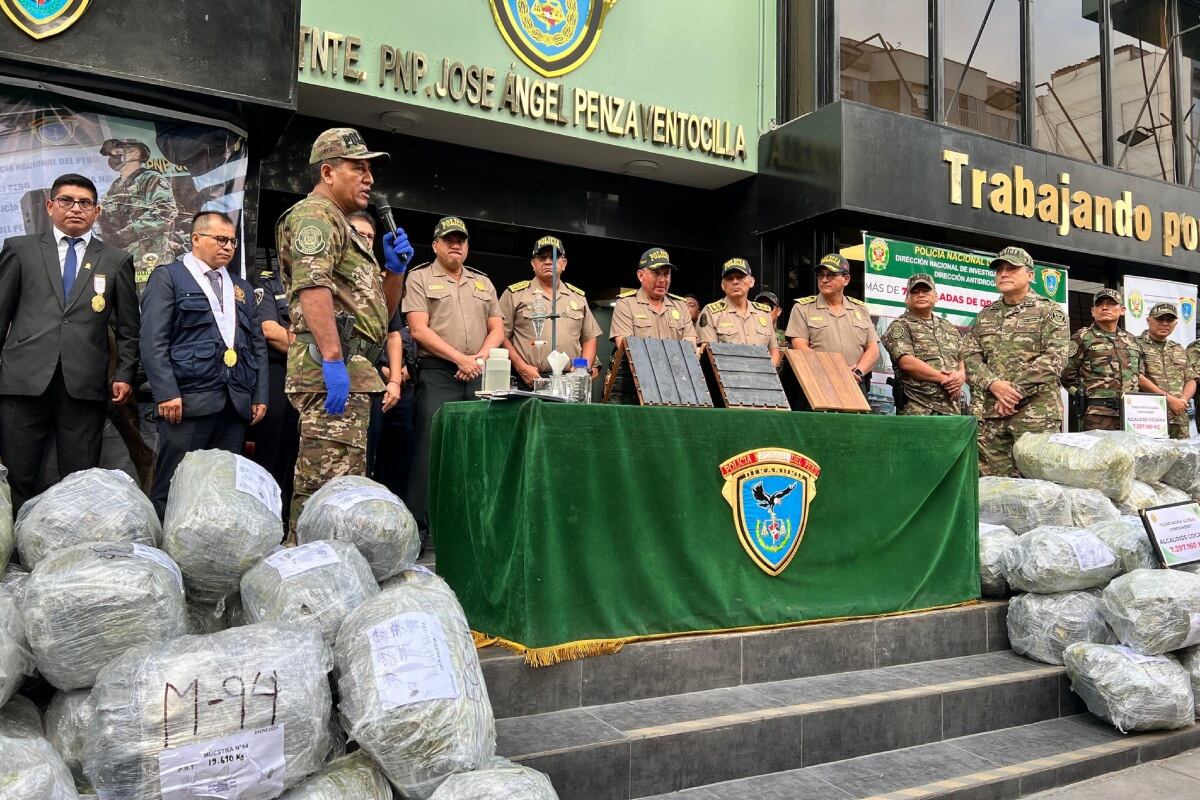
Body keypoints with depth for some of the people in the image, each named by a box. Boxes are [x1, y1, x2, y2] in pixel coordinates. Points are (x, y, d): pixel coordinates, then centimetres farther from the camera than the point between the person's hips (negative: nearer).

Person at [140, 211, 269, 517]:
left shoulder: (241, 288, 23)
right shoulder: (168, 278, 6)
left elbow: (258, 344, 21)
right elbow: (153, 341, -4)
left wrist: (260, 395, 11)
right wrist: (167, 393, -13)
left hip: (236, 401, 5)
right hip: (189, 399, -5)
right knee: (174, 487, -4)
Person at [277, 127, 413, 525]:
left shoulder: (340, 225, 28)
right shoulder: (315, 215, -3)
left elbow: (380, 310, 29)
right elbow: (312, 287, -21)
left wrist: (395, 267, 12)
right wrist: (333, 360, -29)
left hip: (352, 373, 11)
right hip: (333, 372, -11)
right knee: (328, 484, -13)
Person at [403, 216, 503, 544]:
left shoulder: (483, 283, 20)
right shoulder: (420, 278, 5)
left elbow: (497, 330, 15)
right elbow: (419, 330, -6)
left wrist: (479, 359, -4)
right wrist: (460, 358, -12)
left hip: (479, 377, 5)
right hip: (438, 374, -4)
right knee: (431, 448, -9)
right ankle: (418, 526, -4)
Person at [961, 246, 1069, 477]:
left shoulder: (1049, 311, 5)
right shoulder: (984, 316, 18)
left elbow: (1054, 358, -7)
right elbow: (969, 356, 8)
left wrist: (1016, 390, -14)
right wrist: (993, 384, -10)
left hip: (1036, 411, -4)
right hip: (988, 411, 4)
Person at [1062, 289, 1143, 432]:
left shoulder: (1131, 340, 19)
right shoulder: (1083, 337, 0)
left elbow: (1141, 373, 26)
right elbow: (1067, 375, -3)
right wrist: (1087, 394, -3)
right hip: (1098, 414, -6)